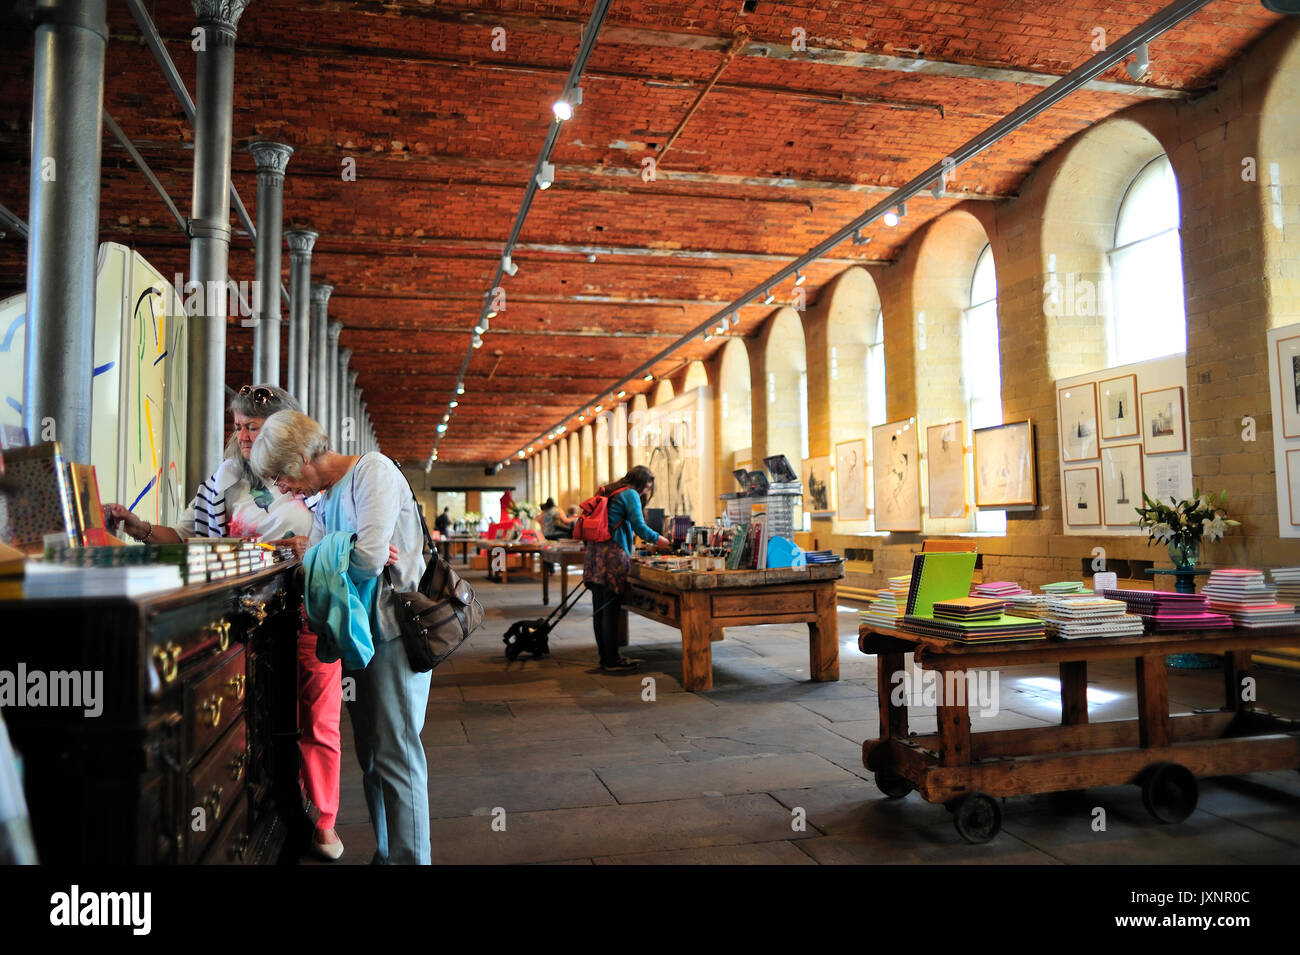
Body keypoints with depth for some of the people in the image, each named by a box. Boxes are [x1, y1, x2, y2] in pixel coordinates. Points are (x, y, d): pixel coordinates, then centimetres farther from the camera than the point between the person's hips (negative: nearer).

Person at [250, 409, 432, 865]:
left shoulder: (373, 470, -11)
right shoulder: (325, 498, 15)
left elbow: (369, 559, -21)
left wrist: (318, 554, -5)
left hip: (395, 630, -9)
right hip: (359, 633, 9)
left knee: (395, 753, -5)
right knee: (371, 754, 13)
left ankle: (409, 857, 4)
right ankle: (385, 854, 24)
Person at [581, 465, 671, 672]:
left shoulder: (610, 493, 22)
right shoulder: (630, 494, -4)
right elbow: (638, 525, -12)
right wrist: (657, 539, 3)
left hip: (595, 552, 9)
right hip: (612, 555, -9)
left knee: (599, 609, 11)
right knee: (610, 610, -4)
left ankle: (606, 657, 19)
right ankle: (612, 661, 1)